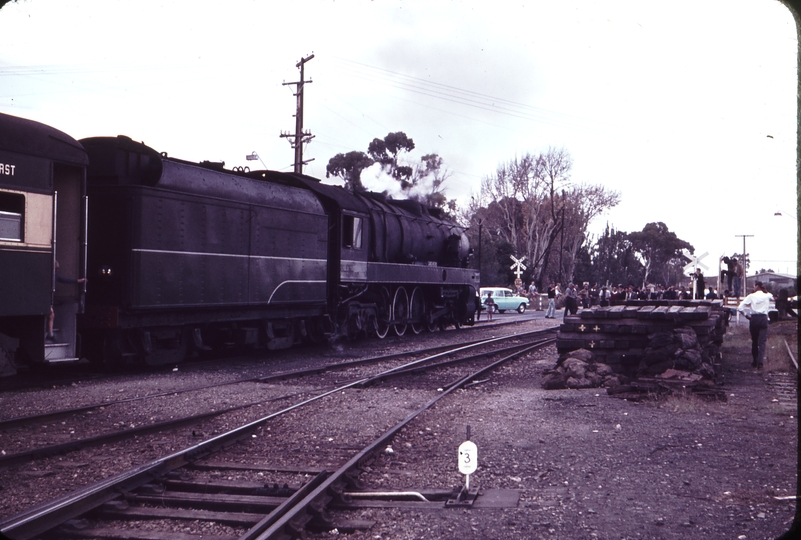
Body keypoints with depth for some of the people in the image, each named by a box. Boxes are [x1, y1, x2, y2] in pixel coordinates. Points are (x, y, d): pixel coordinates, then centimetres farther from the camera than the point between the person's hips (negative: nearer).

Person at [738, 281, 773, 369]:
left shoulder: (751, 296, -3)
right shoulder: (767, 296, 4)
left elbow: (740, 308, -10)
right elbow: (772, 297, 31)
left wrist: (746, 315, 3)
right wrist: (765, 290, 24)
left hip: (753, 319, -1)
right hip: (763, 318, 1)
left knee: (754, 341, 13)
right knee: (762, 341, -3)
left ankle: (755, 361, 21)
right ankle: (760, 362, -16)